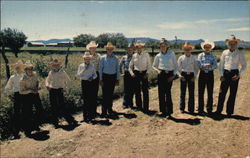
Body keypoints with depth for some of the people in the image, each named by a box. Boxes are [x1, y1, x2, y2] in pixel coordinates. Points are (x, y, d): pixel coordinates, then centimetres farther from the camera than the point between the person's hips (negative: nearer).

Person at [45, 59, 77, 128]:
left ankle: (71, 120, 3)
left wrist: (67, 89, -2)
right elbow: (47, 80, 21)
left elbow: (68, 80, 7)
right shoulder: (50, 72, 7)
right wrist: (47, 85, 1)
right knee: (54, 108, 7)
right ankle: (55, 123, 18)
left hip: (59, 91, -4)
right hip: (52, 91, 4)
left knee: (62, 106, -8)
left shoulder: (62, 72, -3)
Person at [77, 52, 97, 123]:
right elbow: (78, 75, -2)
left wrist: (92, 77, -9)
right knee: (85, 99, -1)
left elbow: (95, 74, 12)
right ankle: (85, 116, 8)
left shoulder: (92, 66, 9)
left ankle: (91, 114, 15)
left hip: (91, 82, 2)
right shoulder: (81, 66, 5)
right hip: (84, 83, -1)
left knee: (92, 98, 1)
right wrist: (84, 70, -14)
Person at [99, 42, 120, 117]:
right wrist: (101, 79, -3)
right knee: (105, 94, -5)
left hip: (113, 77, 2)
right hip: (105, 76, -2)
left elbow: (117, 69, 9)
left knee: (111, 94, 9)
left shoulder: (115, 58, 5)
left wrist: (117, 79, 6)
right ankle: (104, 112, 0)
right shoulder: (103, 58, 0)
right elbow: (100, 69, 2)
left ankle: (110, 110, 22)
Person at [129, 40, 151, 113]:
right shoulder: (134, 56, 7)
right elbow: (130, 67, 13)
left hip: (144, 74, -2)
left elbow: (149, 65, 4)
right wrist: (132, 73, -2)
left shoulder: (146, 55, 2)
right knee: (137, 91, 6)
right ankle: (139, 106, 17)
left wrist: (147, 73, -8)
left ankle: (145, 108, 2)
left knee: (145, 91, -4)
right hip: (136, 74, 2)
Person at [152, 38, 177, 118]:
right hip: (161, 74, 2)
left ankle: (169, 112, -2)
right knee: (161, 93, 3)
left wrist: (174, 75, -4)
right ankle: (163, 111, 15)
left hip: (169, 75, -2)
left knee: (168, 93, -8)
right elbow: (154, 66, 18)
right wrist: (157, 70, -2)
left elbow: (176, 66, 8)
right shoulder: (158, 56, 8)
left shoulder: (172, 54, 4)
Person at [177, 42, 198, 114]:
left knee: (191, 92, 2)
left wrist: (194, 76, -3)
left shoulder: (193, 58, 6)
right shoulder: (181, 58, 4)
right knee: (182, 92, 3)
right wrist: (180, 75, -8)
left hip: (191, 75, 1)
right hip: (183, 75, 0)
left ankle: (191, 109, 11)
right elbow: (178, 68, 5)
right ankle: (182, 108, 13)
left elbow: (196, 68, 9)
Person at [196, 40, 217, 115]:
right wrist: (208, 65, -12)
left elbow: (215, 66, -7)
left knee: (210, 93, 4)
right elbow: (199, 65, -9)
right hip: (202, 74, -1)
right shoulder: (200, 55, 5)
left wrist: (204, 67, -16)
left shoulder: (213, 56, 6)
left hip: (210, 74, 1)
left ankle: (209, 109, 15)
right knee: (201, 92, 1)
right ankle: (200, 109, 9)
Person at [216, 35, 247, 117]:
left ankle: (229, 112, 13)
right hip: (225, 73, 1)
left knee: (233, 93, 3)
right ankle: (219, 110, 10)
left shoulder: (239, 54, 1)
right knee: (222, 92, 0)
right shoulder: (224, 52, 6)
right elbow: (221, 64, 9)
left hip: (234, 74, -1)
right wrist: (221, 75, 1)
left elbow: (244, 65, 3)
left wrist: (239, 75, -9)